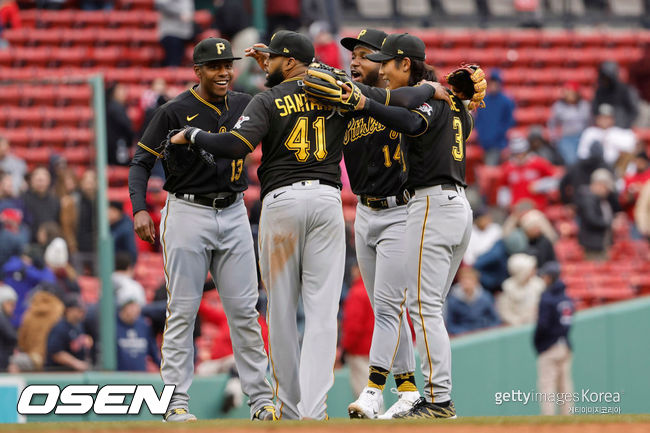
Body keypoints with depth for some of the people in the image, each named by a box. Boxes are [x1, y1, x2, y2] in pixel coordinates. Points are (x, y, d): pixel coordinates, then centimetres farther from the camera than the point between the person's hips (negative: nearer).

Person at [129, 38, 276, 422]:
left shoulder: (244, 105, 8)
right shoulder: (175, 112, -6)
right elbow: (142, 162, -4)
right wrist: (139, 209, -18)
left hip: (233, 214, 4)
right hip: (187, 214, -4)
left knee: (244, 310, 4)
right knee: (182, 311, -3)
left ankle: (261, 399, 7)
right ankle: (177, 402, 0)